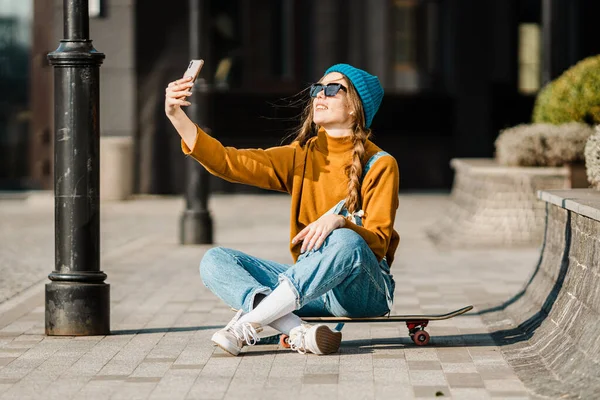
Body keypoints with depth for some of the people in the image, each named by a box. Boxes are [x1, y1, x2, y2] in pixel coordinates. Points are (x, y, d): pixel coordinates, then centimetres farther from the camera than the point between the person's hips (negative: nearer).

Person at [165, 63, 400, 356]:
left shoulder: (380, 165, -3)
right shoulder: (300, 156, 10)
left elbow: (378, 241, -10)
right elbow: (229, 162, -2)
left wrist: (340, 222, -31)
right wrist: (177, 117, -12)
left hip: (365, 290, -5)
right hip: (309, 284, 5)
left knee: (346, 241, -38)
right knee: (214, 260, -12)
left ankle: (248, 324, -34)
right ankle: (299, 333, -36)